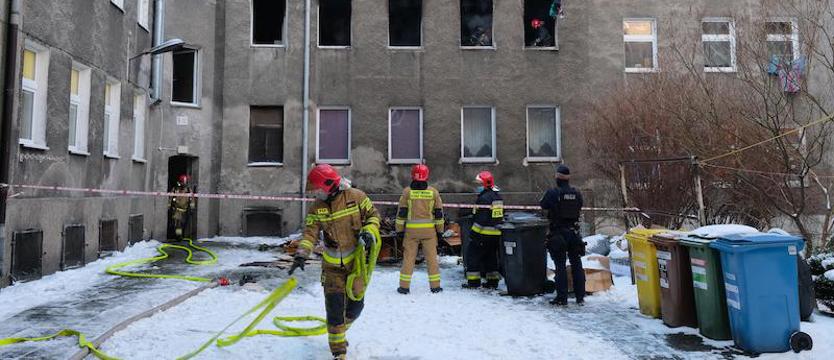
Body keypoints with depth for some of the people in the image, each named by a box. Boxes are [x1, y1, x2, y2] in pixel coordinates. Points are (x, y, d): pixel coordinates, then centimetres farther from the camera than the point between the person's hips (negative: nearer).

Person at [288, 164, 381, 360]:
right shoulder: (317, 207, -5)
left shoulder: (356, 197, -11)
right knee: (334, 306, -3)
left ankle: (338, 329, 38)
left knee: (355, 304, 6)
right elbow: (310, 233, -11)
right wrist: (301, 255, -25)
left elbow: (373, 215, 0)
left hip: (357, 260, -1)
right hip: (332, 265, 1)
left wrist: (369, 232, -17)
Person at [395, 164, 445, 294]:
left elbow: (401, 213, -1)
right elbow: (438, 213, 5)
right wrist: (440, 230, 13)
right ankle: (435, 286, 13)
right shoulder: (433, 192, 1)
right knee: (432, 257, 8)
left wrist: (399, 229, 7)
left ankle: (404, 286, 8)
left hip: (411, 230, -1)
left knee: (408, 257, 6)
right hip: (429, 230, 1)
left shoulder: (407, 192, -3)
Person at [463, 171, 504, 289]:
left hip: (484, 233, -9)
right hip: (496, 233, 9)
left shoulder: (484, 198, -17)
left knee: (473, 255, 1)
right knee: (491, 256, 17)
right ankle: (493, 281, 19)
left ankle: (473, 281, 2)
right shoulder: (498, 197, 13)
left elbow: (480, 218, -22)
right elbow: (500, 216, 19)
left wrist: (473, 233, -17)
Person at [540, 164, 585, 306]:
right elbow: (579, 207, 10)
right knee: (576, 264, 13)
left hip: (558, 234, -3)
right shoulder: (577, 193, -2)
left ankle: (562, 298, 5)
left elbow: (542, 205, -1)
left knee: (560, 266, 3)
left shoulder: (552, 193, -14)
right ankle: (580, 297, 19)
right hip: (574, 232, 4)